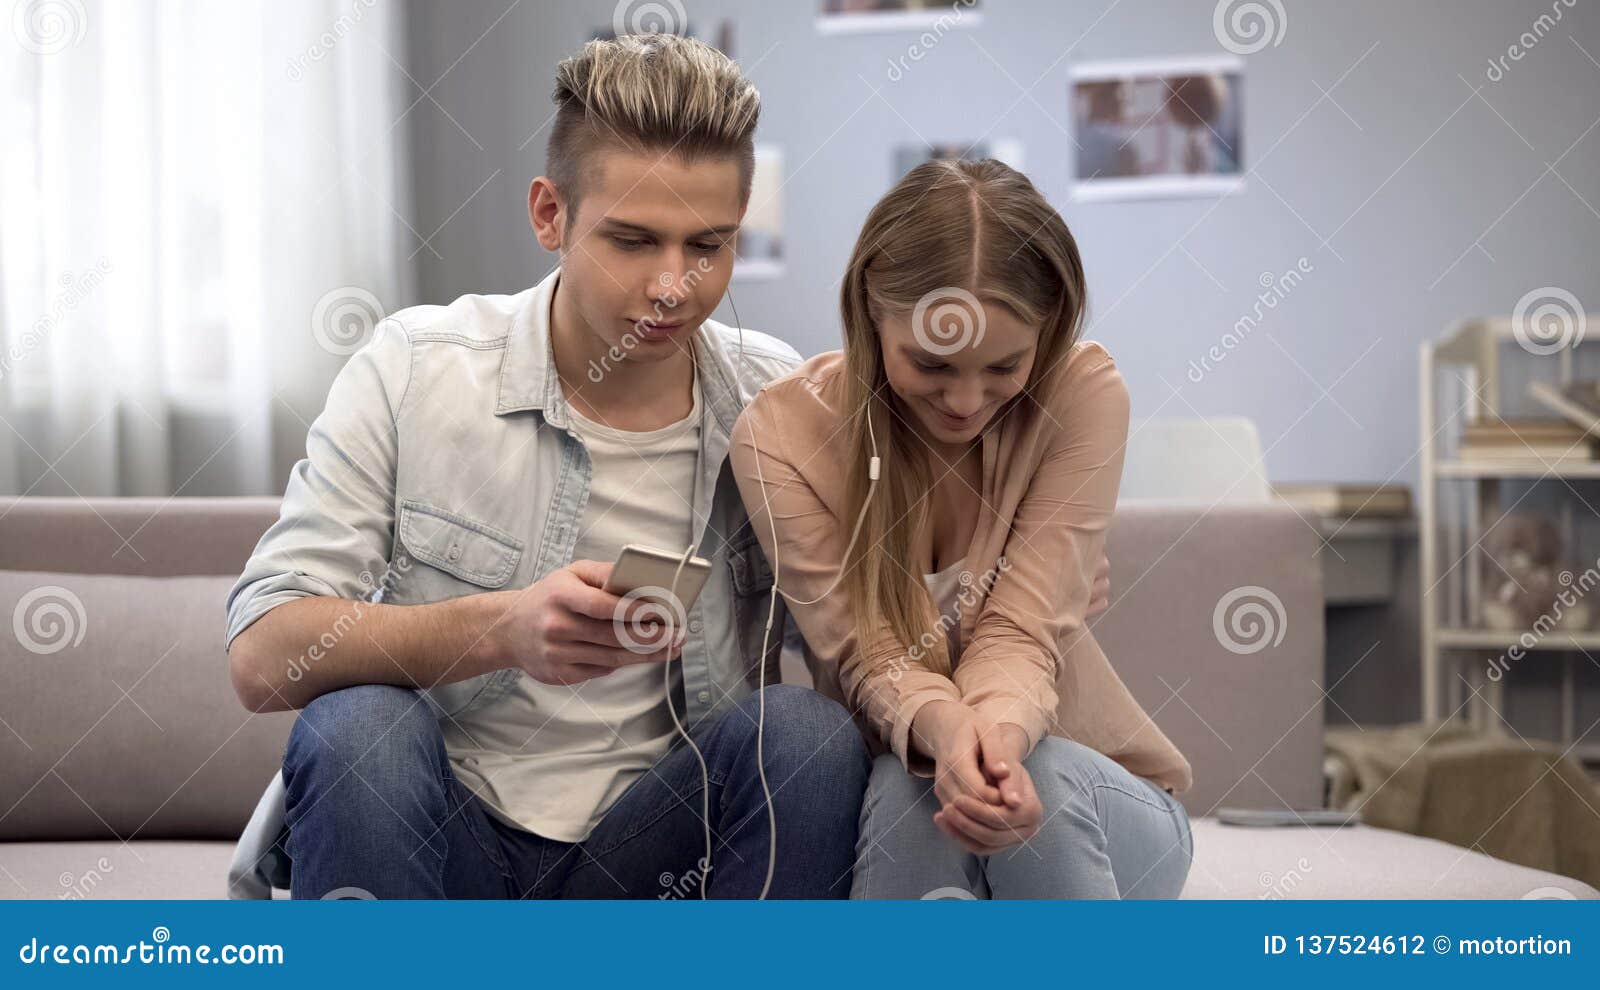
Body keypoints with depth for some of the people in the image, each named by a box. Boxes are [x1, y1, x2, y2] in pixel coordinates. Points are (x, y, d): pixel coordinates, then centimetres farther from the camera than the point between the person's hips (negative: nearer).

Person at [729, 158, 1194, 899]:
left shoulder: (1084, 392, -13)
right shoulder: (780, 435, -14)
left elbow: (1021, 633, -20)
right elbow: (868, 656, -20)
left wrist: (999, 731, -45)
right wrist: (943, 727, -45)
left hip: (1089, 793, 1)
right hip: (889, 810, -1)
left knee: (1050, 781, -35)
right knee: (910, 784, -36)